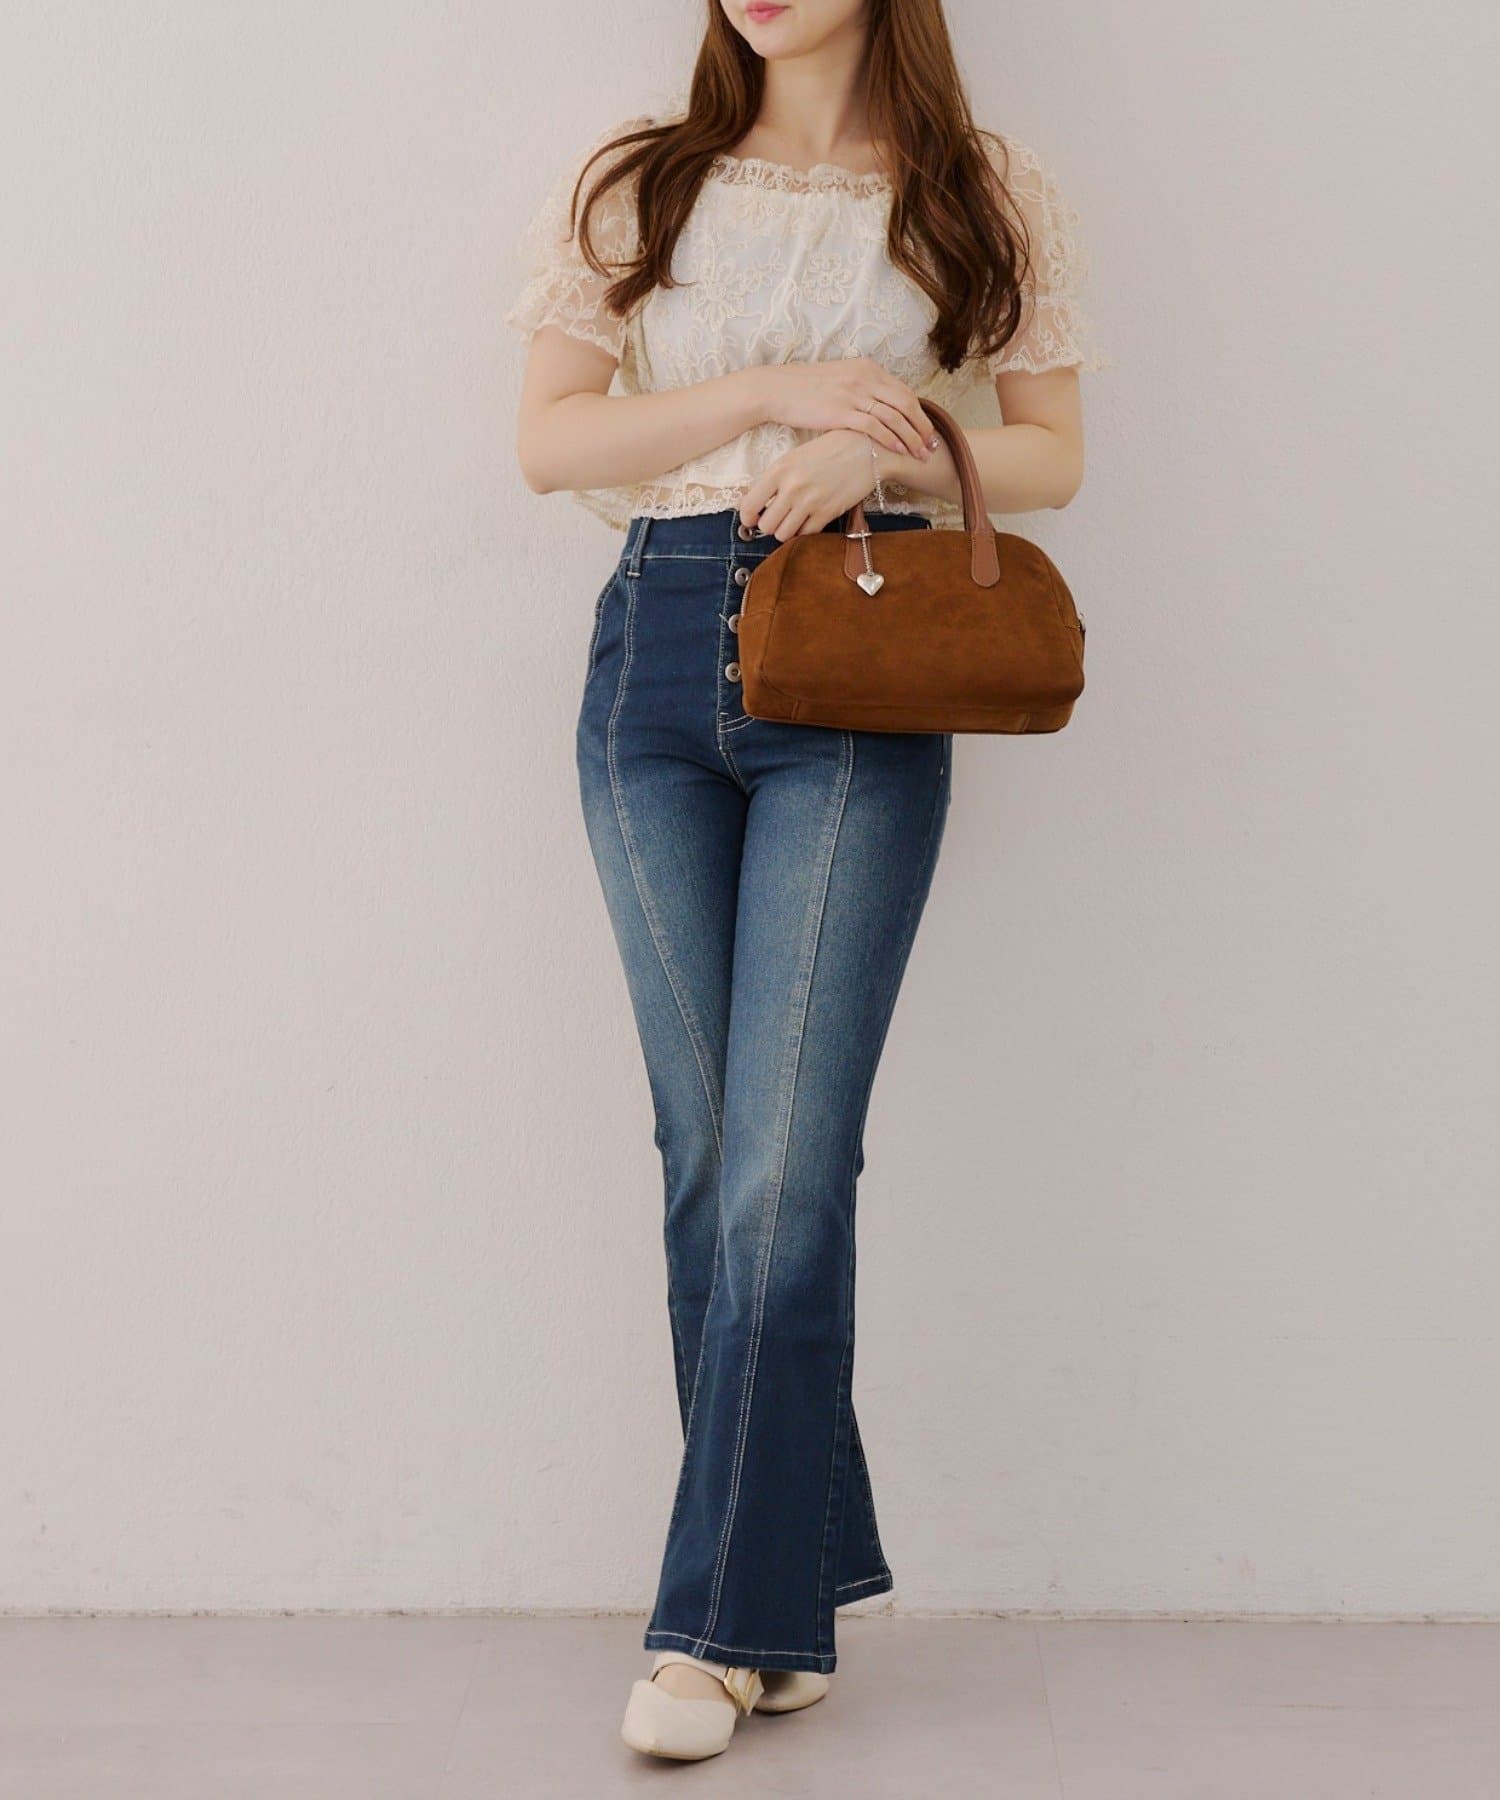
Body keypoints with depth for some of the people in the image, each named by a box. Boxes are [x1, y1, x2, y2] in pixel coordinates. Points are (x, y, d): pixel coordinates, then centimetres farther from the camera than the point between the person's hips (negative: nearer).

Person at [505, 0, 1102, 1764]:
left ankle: (726, 1621, 0)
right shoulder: (633, 182, 11)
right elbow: (548, 439, 4)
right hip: (658, 646, 3)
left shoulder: (984, 194, 8)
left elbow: (1052, 454, 9)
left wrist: (884, 450, -10)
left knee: (786, 1160, -10)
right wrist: (771, 388, -8)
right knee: (709, 1150, 4)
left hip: (861, 681, -2)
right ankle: (797, 1593, 16)